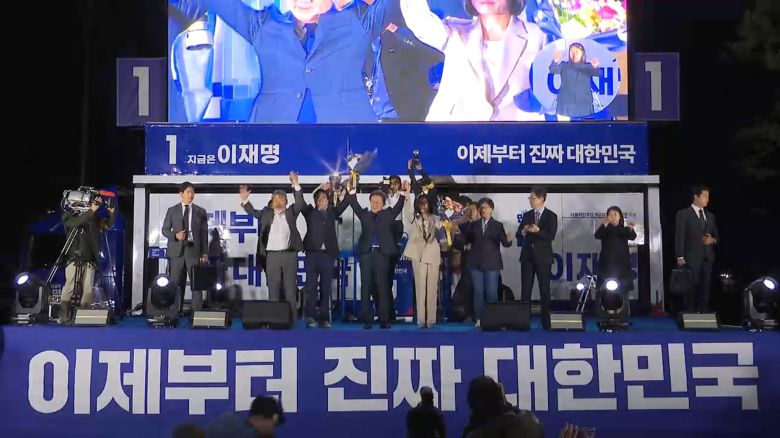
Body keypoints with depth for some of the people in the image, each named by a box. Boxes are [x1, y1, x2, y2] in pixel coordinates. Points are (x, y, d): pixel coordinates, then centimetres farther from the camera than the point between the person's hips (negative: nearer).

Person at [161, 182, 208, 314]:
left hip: (194, 250, 0)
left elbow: (204, 233, 5)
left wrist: (205, 253, -2)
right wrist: (175, 235, -13)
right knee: (176, 283, 3)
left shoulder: (200, 211, 8)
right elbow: (165, 229, 9)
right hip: (177, 251, 0)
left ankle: (197, 312, 2)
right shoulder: (172, 210, 8)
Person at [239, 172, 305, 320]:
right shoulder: (266, 213, 13)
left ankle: (291, 319, 6)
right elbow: (253, 212, 11)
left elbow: (300, 203, -5)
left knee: (290, 288, 2)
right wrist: (244, 200, -6)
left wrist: (295, 184, -17)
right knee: (273, 289, 4)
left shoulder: (291, 212, 8)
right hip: (272, 255, 1)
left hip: (289, 254, -1)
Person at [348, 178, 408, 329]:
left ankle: (384, 319, 2)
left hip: (382, 254, -1)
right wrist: (352, 191, -14)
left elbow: (398, 207, 0)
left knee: (382, 286, -1)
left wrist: (404, 194, -14)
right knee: (366, 286, 1)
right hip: (366, 253, 1)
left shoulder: (388, 214, 11)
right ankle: (367, 319, 5)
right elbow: (355, 205, 1)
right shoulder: (364, 214, 12)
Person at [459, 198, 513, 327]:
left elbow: (504, 243, -4)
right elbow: (467, 240, 1)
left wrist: (508, 240, -26)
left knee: (492, 292, -1)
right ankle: (479, 319, 9)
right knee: (478, 292, 4)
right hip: (476, 263, 2)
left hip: (491, 263, -2)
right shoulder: (473, 224, 8)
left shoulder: (498, 225, 4)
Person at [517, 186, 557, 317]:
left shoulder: (551, 216, -2)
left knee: (544, 288, 3)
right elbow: (518, 235, 8)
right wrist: (523, 231, -13)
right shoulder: (526, 215, 11)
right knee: (525, 288, 3)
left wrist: (538, 231, -25)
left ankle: (545, 316, 9)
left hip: (543, 257, -3)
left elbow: (551, 236, -12)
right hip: (527, 256, 4)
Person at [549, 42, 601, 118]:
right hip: (565, 105, -1)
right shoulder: (564, 66, 6)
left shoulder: (588, 66, 8)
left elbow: (598, 74, -9)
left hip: (584, 105, 1)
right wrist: (555, 61, -34)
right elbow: (553, 70, -11)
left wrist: (595, 67, -33)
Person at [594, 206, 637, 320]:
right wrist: (604, 225, -31)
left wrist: (631, 229, -36)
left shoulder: (624, 229, 6)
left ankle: (623, 320, 3)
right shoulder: (605, 229, 7)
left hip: (622, 265, 0)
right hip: (607, 266, 0)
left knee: (623, 293, 0)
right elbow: (597, 235, -14)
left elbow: (632, 237, -13)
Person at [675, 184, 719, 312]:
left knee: (705, 288, 4)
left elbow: (717, 236, 21)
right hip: (692, 258, -5)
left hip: (707, 258, 5)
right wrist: (680, 257, -12)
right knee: (691, 288, -4)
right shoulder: (683, 214, 0)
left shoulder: (710, 215, 17)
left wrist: (713, 240, -3)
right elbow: (679, 237, -5)